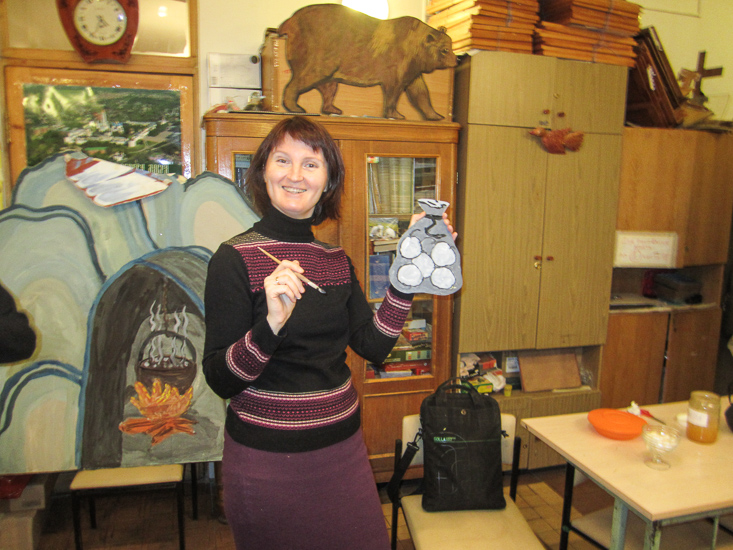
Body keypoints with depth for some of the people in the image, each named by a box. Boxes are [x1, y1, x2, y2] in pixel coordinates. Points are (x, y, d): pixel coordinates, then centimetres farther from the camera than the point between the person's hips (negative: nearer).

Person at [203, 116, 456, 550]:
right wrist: (270, 325, -32)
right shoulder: (235, 258, -12)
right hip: (267, 460, -5)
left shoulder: (337, 259, 4)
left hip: (344, 449, 5)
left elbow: (373, 345, 1)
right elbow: (220, 380, -15)